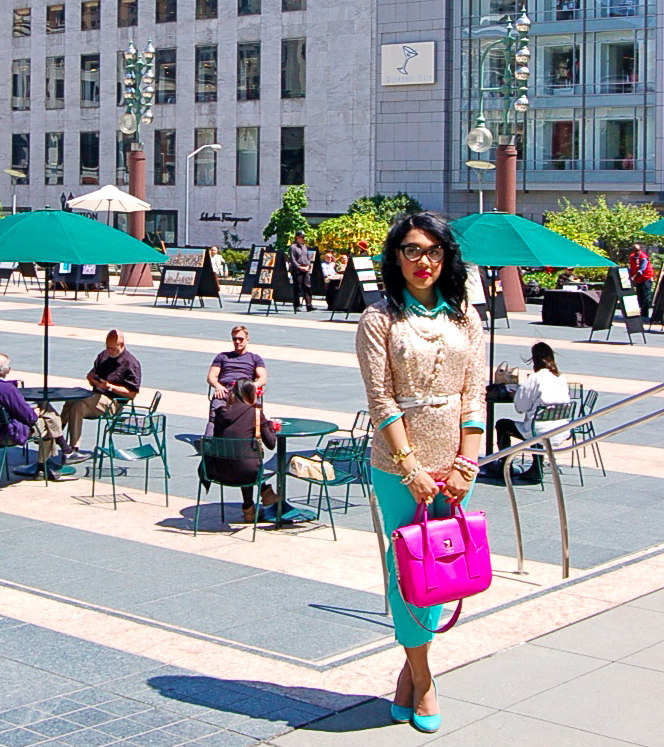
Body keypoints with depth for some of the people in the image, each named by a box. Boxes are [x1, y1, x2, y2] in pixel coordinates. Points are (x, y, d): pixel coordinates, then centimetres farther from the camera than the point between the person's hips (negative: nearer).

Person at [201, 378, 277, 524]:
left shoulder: (221, 413, 5)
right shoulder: (256, 413, -2)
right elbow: (271, 444, 0)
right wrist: (269, 423, 19)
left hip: (221, 473, 2)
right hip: (247, 473, -2)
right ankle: (248, 509, 48)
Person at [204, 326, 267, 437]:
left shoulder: (255, 358, 29)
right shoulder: (222, 357, 34)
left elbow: (263, 378, 14)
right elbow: (211, 376, 22)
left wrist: (254, 385, -10)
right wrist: (217, 386, -3)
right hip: (224, 390, 1)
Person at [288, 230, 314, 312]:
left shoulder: (305, 246, 18)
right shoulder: (293, 247, -4)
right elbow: (293, 260, -10)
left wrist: (308, 266, 4)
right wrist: (300, 267, -14)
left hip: (306, 269, 6)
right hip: (297, 270, -6)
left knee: (307, 287, -1)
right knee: (297, 287, -3)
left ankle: (309, 305, -3)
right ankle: (297, 305, 3)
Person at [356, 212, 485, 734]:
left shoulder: (465, 317, 7)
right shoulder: (380, 319, -3)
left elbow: (474, 395, 4)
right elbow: (382, 401, -8)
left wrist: (466, 464, -5)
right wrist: (412, 467, -14)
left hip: (455, 462, 3)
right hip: (398, 462, -3)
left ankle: (411, 666, 25)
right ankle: (422, 680, 13)